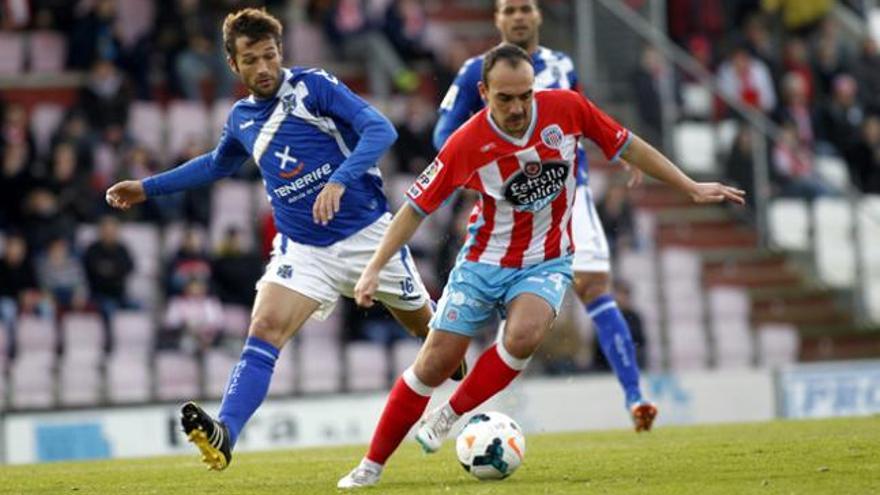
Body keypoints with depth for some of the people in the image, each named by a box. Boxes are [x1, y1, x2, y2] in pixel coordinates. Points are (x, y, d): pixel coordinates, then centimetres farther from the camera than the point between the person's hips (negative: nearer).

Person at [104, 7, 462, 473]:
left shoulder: (313, 86, -11)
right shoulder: (242, 118, 6)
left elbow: (380, 129, -21)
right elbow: (217, 164, 28)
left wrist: (339, 180, -35)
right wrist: (148, 187, 28)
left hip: (367, 233, -3)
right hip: (303, 248, 3)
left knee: (428, 327, 11)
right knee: (264, 329, -19)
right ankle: (223, 434, -31)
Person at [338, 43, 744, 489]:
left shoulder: (567, 108, -14)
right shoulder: (466, 143, -18)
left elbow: (626, 146, 2)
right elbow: (417, 206, -7)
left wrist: (691, 188, 5)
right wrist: (374, 269, -12)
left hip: (545, 263, 1)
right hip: (483, 262, 0)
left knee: (523, 336, -30)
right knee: (434, 364, -4)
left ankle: (448, 416, -10)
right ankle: (372, 465, 11)